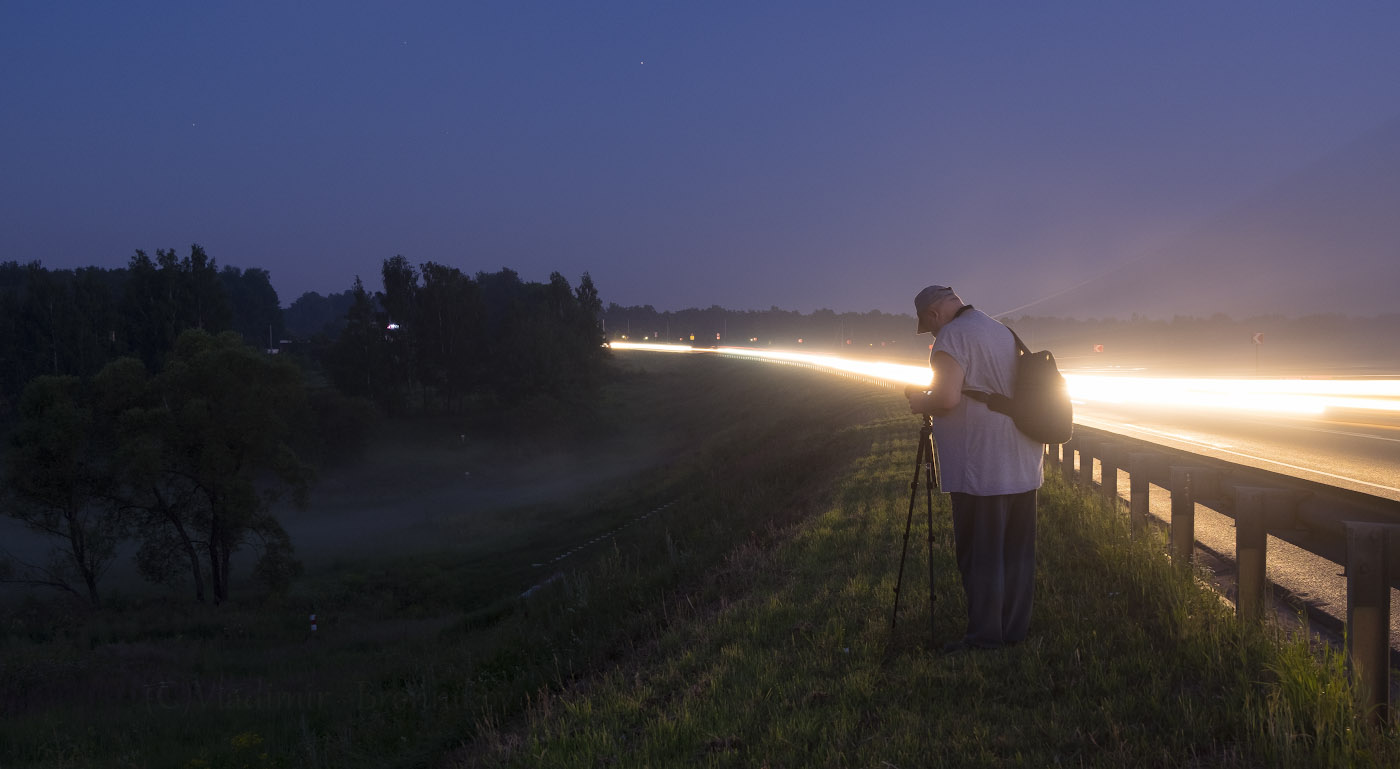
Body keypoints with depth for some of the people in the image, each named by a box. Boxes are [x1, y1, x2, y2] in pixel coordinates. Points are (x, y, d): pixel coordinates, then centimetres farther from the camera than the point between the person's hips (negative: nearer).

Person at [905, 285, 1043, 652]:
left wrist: (920, 404, -2)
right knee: (1017, 551, 12)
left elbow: (947, 398, -21)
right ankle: (1015, 629, 20)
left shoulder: (952, 336, -10)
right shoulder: (1004, 332, 17)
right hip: (1022, 467, 9)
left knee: (981, 555, -2)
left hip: (980, 469, -9)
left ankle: (984, 637, 3)